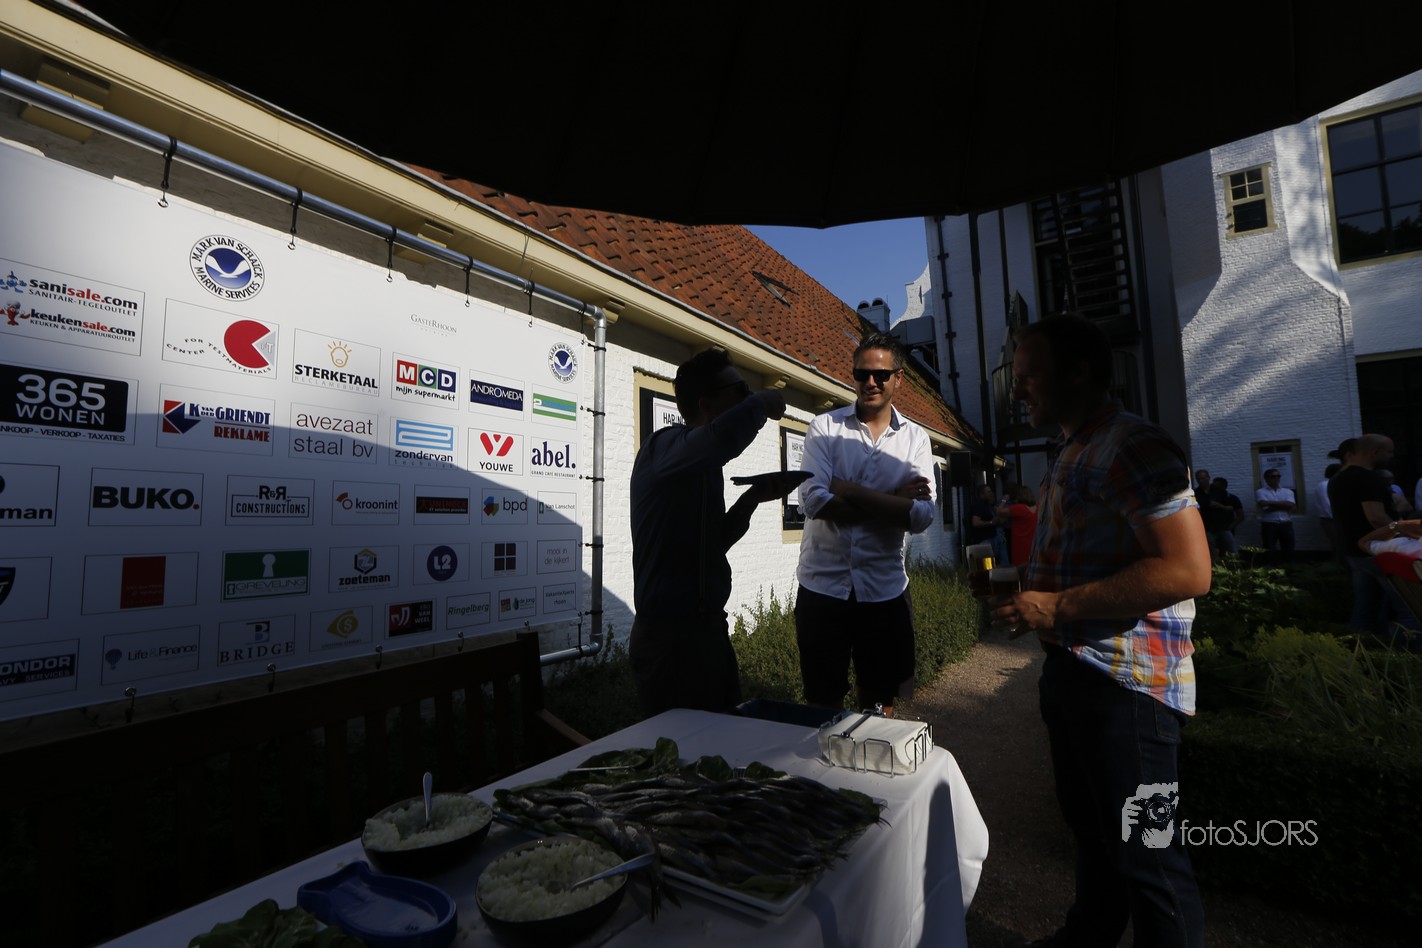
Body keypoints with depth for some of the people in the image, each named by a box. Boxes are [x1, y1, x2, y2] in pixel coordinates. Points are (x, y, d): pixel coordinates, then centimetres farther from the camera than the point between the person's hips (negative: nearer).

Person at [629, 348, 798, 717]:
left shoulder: (699, 465, 13)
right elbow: (723, 437, -40)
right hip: (671, 635, -9)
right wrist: (761, 403, -19)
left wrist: (753, 497, 6)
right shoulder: (666, 446, -16)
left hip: (705, 628, 9)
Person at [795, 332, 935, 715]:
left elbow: (922, 516, -10)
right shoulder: (824, 427, -2)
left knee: (880, 702, 18)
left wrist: (849, 491, -15)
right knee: (823, 702, 13)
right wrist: (892, 501, -14)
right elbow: (813, 502, -17)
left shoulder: (916, 439, 3)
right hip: (823, 586, -1)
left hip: (885, 590, 2)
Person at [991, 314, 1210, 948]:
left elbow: (1188, 571, -25)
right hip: (1070, 670, 10)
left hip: (1126, 683, -10)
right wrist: (1024, 592, 9)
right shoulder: (1067, 455, 15)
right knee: (1090, 828, 25)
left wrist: (1058, 606, -24)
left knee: (1143, 851, 4)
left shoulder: (1133, 448, -16)